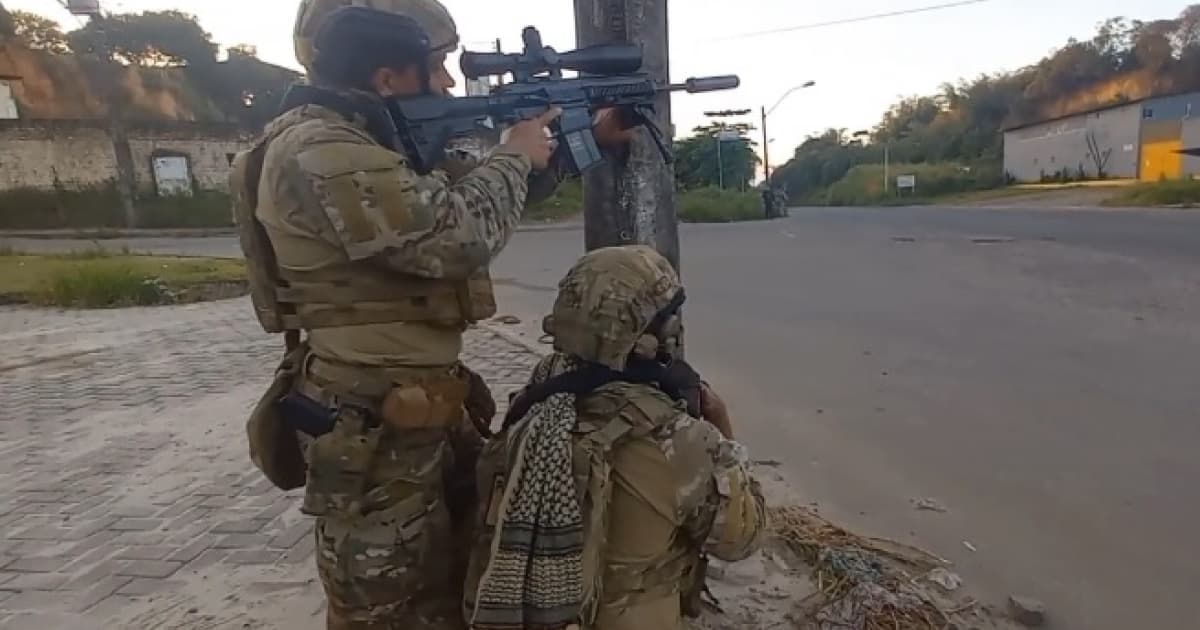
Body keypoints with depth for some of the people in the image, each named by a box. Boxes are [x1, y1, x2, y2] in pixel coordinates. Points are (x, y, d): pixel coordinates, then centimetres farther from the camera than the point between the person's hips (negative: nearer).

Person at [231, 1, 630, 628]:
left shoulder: (394, 137, 8)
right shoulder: (315, 150, -21)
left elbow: (479, 179, 18)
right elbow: (457, 235, -29)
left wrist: (590, 136, 12)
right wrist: (514, 155, -11)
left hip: (427, 405, 9)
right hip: (368, 430, -9)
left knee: (467, 577, 26)